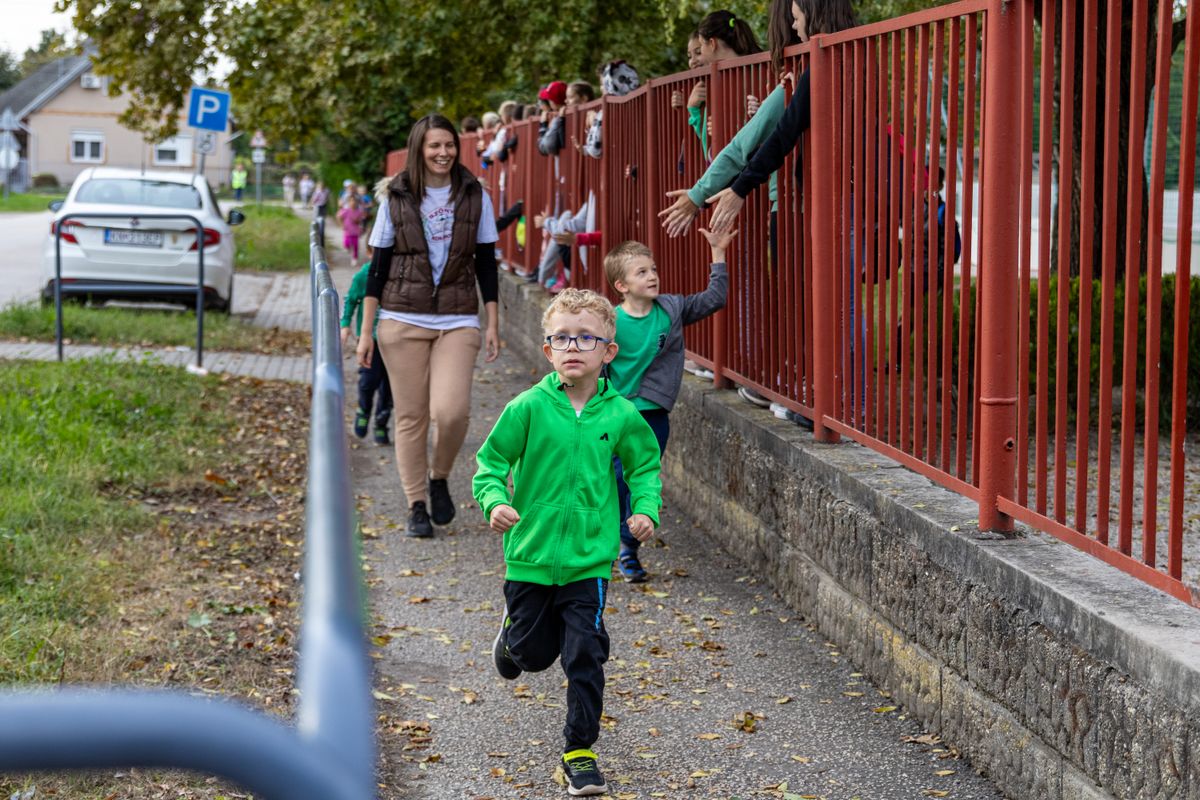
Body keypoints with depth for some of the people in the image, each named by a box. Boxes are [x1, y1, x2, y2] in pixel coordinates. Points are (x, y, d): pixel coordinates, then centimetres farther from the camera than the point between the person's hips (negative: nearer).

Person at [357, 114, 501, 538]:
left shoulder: (475, 196, 6)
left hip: (458, 321, 0)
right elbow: (378, 266, 5)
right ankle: (416, 506, 13)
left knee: (451, 411, -17)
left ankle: (439, 479, 11)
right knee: (410, 416, 1)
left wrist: (493, 323, 5)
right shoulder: (396, 199, 4)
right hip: (403, 320, 0)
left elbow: (486, 263, 10)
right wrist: (366, 330, 2)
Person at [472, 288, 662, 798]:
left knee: (585, 657, -2)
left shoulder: (620, 415, -5)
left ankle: (580, 749, 13)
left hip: (589, 559, 0)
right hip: (531, 554, 0)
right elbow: (491, 462, -3)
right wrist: (495, 502, -21)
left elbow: (644, 467, 11)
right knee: (534, 651, 15)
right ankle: (513, 633, 52)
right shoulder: (529, 407, -10)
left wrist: (645, 509, -5)